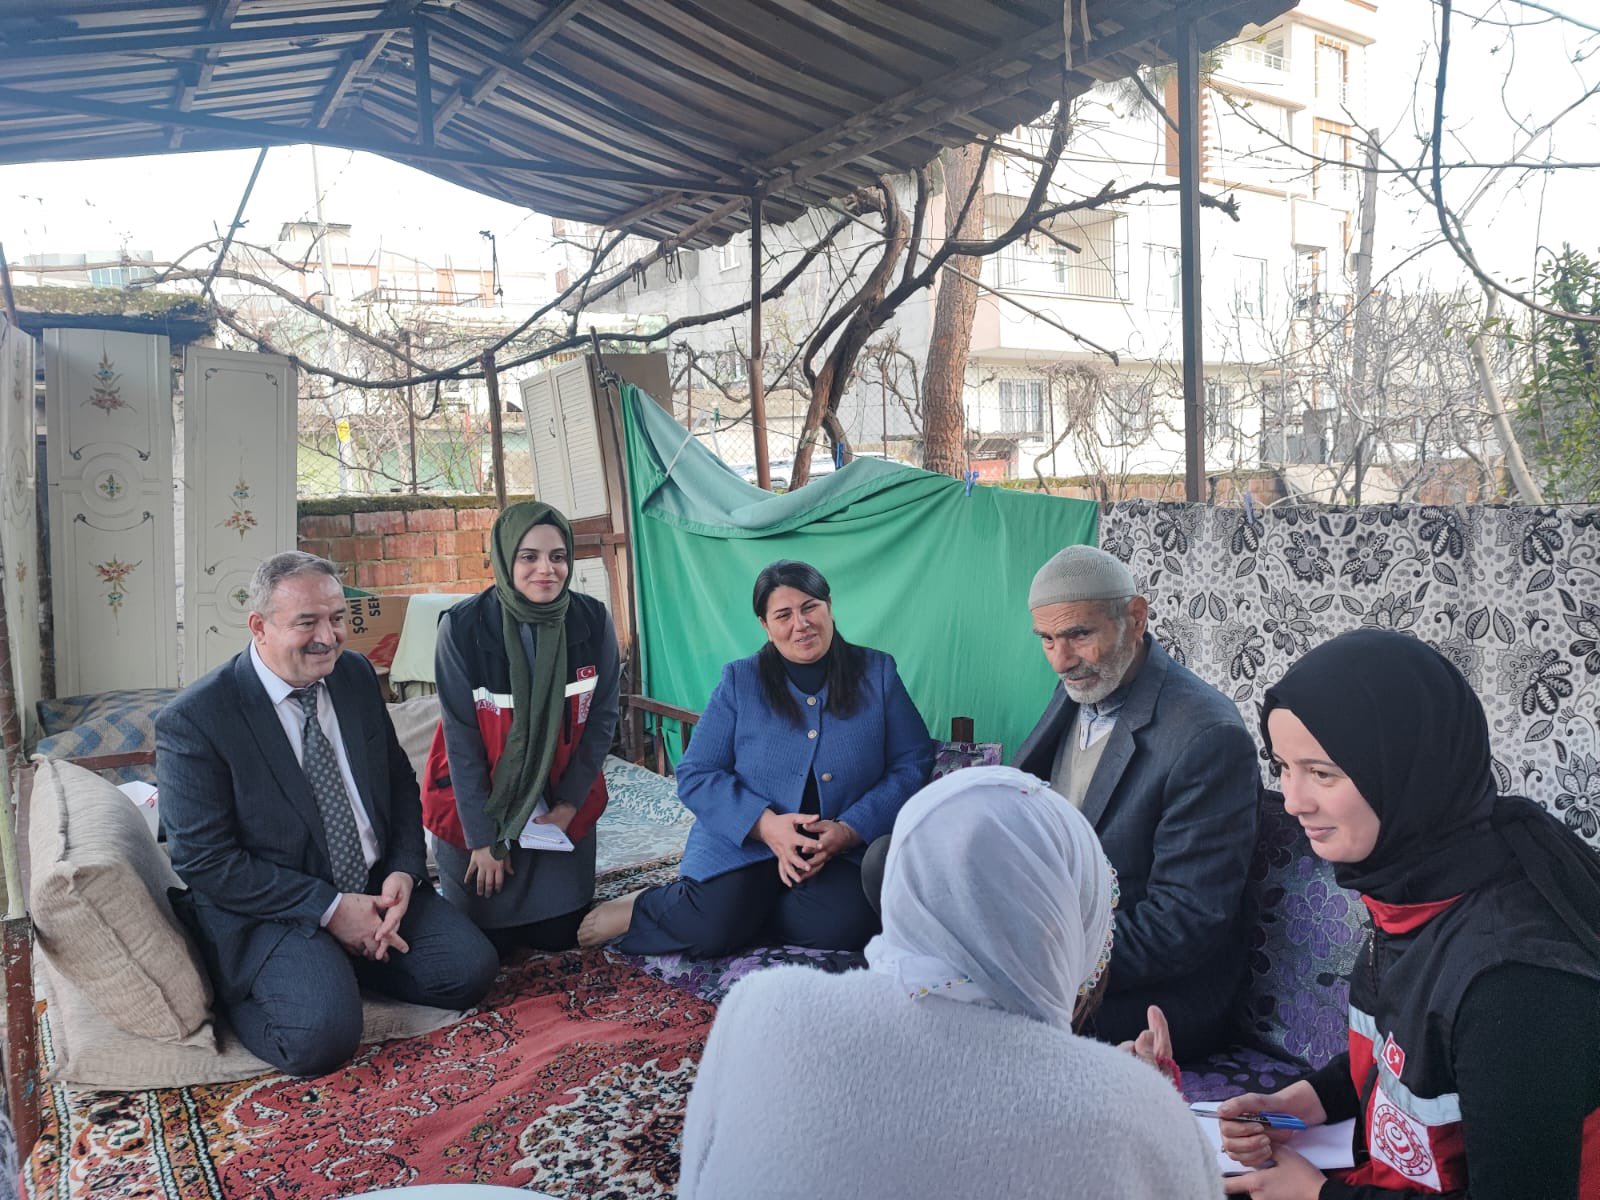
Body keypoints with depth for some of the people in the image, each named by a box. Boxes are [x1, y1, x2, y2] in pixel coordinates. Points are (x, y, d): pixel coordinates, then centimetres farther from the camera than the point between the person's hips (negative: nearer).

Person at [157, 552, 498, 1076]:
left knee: (470, 970, -11)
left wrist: (404, 871, -7)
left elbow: (399, 781, 11)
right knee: (321, 1034, -28)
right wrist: (329, 909, -19)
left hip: (375, 889, 6)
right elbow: (206, 863, -16)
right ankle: (244, 990, 3)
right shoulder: (193, 720, -16)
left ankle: (346, 964, 10)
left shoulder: (356, 676, 2)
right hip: (269, 910, -5)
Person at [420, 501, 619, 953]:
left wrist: (570, 803, -5)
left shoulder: (593, 622, -13)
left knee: (559, 935, 8)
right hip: (476, 804, -2)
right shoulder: (463, 628, -21)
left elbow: (601, 718, -3)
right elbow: (462, 738, -16)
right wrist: (483, 838, -12)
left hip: (563, 803, 2)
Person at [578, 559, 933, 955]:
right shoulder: (739, 682, 2)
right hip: (743, 841, -1)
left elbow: (913, 764, 0)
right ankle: (641, 906, 7)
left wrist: (850, 830, -15)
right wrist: (766, 824, -19)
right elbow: (695, 775, -2)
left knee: (843, 927, -27)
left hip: (845, 848, 2)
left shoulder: (877, 673, 3)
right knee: (710, 930, -26)